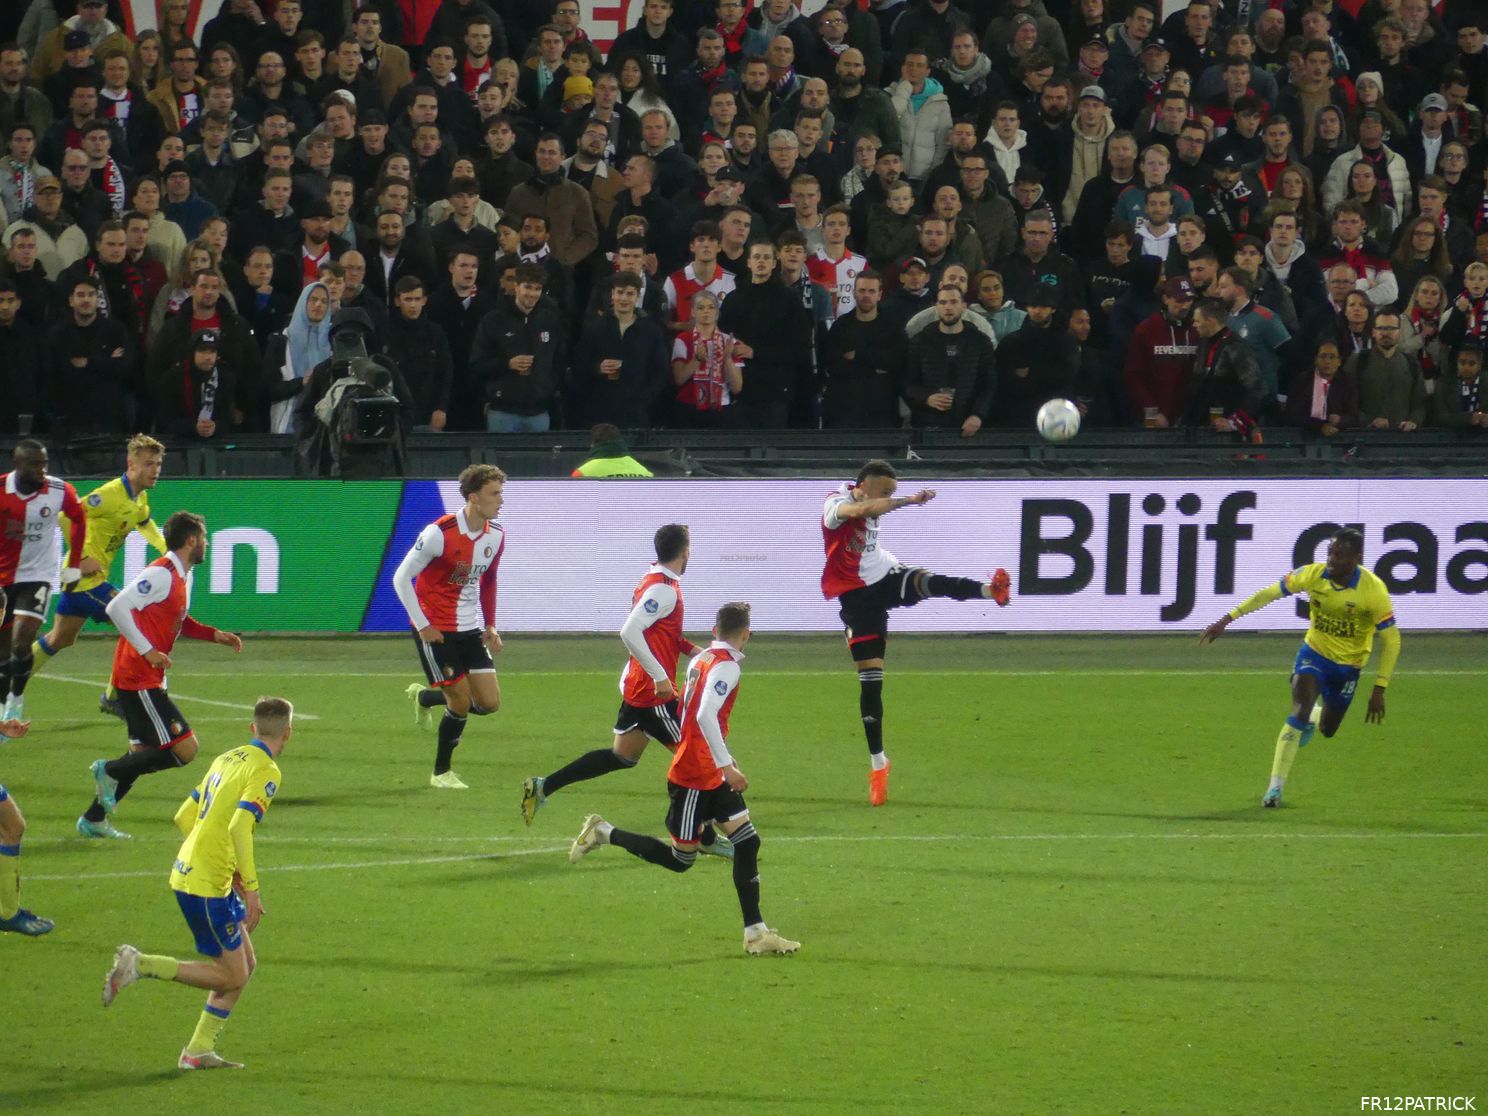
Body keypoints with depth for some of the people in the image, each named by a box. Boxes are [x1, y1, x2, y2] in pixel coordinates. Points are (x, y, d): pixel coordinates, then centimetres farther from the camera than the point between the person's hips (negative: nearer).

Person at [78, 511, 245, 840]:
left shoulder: (183, 576, 14)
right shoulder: (161, 573, -16)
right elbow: (117, 608, -23)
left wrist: (214, 635, 14)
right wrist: (147, 651, -23)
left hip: (149, 680, 10)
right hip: (139, 679, -10)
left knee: (144, 753, 16)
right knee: (185, 748, -12)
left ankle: (94, 819, 21)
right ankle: (111, 771, -2)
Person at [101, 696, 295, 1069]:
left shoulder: (227, 760, 12)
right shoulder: (266, 772, -14)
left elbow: (184, 817, 17)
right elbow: (239, 828, -27)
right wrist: (252, 889, -22)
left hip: (189, 871, 9)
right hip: (206, 885, -9)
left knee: (245, 965, 15)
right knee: (232, 975, -1)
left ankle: (200, 1050, 15)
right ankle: (140, 965, -5)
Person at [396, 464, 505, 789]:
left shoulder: (496, 535, 0)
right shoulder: (440, 533, -20)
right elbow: (401, 578, -13)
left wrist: (490, 626, 9)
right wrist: (422, 626, -14)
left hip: (470, 629, 6)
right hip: (436, 629, -6)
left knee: (489, 702, 0)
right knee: (461, 702, -8)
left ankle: (424, 697, 27)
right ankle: (441, 773, 13)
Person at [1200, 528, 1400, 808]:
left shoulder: (1373, 590, -26)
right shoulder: (1312, 575, -20)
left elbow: (1391, 640, -19)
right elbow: (1268, 593, -7)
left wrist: (1379, 690, -22)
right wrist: (1228, 619, -10)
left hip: (1348, 664, 0)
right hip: (1314, 652, 0)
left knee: (1327, 729, 15)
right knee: (1300, 712, -23)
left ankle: (1317, 715, 55)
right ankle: (1275, 788, -18)